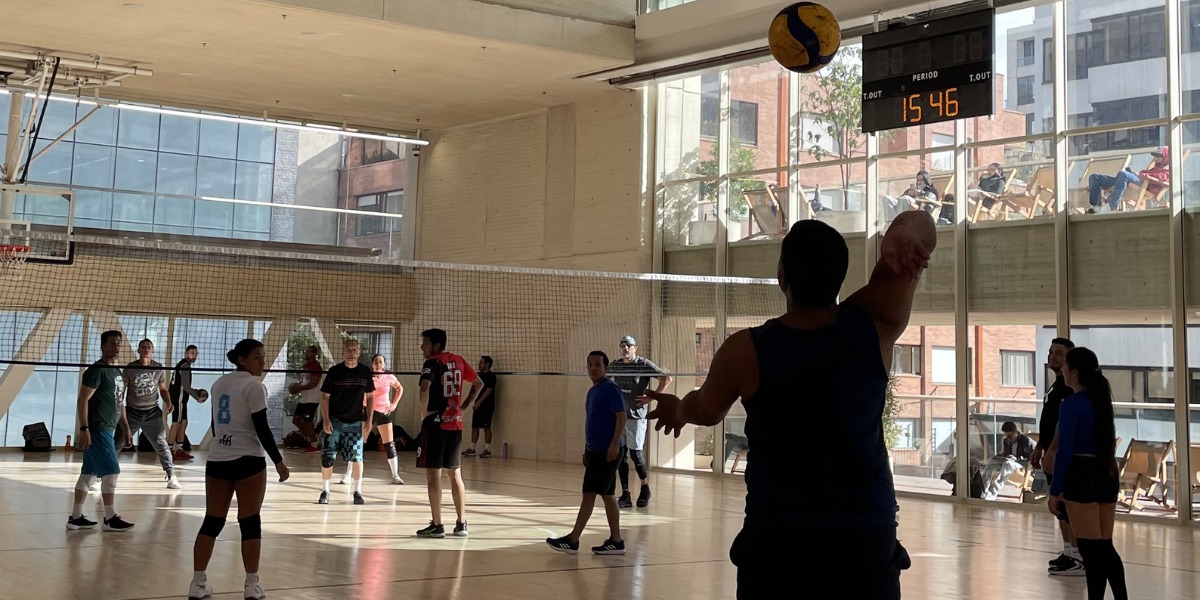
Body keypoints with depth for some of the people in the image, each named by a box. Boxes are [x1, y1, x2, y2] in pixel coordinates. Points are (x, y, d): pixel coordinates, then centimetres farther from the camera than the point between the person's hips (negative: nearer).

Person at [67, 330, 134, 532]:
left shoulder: (115, 371, 16)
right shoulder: (97, 370, -12)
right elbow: (83, 400, -17)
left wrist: (125, 428, 23)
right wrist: (84, 429, -22)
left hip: (106, 430, 9)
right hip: (97, 430, -9)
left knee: (89, 473, 11)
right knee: (111, 472, -7)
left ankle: (76, 517, 15)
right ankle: (110, 518, -1)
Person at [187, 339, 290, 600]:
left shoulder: (219, 383, 13)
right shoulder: (254, 385, -10)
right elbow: (261, 428, -14)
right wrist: (278, 461, -8)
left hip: (217, 460, 7)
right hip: (248, 461, -7)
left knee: (212, 522, 8)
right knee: (250, 522, 0)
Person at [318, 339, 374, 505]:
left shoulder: (365, 372, 1)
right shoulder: (334, 371, -5)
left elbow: (369, 397, 10)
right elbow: (325, 397, -2)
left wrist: (369, 420, 4)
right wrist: (325, 420, -11)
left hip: (356, 421, 1)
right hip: (334, 420, -1)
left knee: (357, 457, 1)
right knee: (327, 457, -2)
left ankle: (358, 492, 12)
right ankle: (325, 491, 11)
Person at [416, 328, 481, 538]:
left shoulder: (432, 363, -9)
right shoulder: (459, 361, 11)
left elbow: (425, 388, -26)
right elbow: (477, 383, 22)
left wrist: (424, 413, -11)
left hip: (435, 423, -7)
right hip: (455, 423, 7)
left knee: (433, 474, 0)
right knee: (455, 473, 14)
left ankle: (437, 525, 0)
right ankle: (461, 524, 16)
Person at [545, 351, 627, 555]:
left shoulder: (610, 389, -11)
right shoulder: (592, 392, 16)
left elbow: (622, 415, -19)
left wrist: (615, 444, -25)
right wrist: (586, 449, 21)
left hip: (607, 451, -9)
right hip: (595, 450, 9)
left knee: (589, 494, -7)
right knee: (608, 495, 9)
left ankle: (572, 540, -5)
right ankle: (615, 541, 12)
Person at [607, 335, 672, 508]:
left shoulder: (644, 364, -5)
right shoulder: (614, 365, 8)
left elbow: (666, 378, -8)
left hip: (636, 416, -5)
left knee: (635, 453, -6)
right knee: (620, 455, 3)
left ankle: (645, 489, 15)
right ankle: (625, 495, 9)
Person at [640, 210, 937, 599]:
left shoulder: (746, 352, -11)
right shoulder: (874, 330, -7)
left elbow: (706, 410, 11)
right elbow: (920, 224, -2)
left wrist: (677, 409, 34)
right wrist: (905, 233, -26)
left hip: (777, 538, -1)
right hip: (869, 534, 2)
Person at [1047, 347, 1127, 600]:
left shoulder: (1072, 404, -13)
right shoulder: (1102, 399, 10)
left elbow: (1065, 451, -17)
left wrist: (1055, 490, -11)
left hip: (1083, 477, -8)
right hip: (1108, 475, 8)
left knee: (1091, 549, -1)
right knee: (1105, 546, 14)